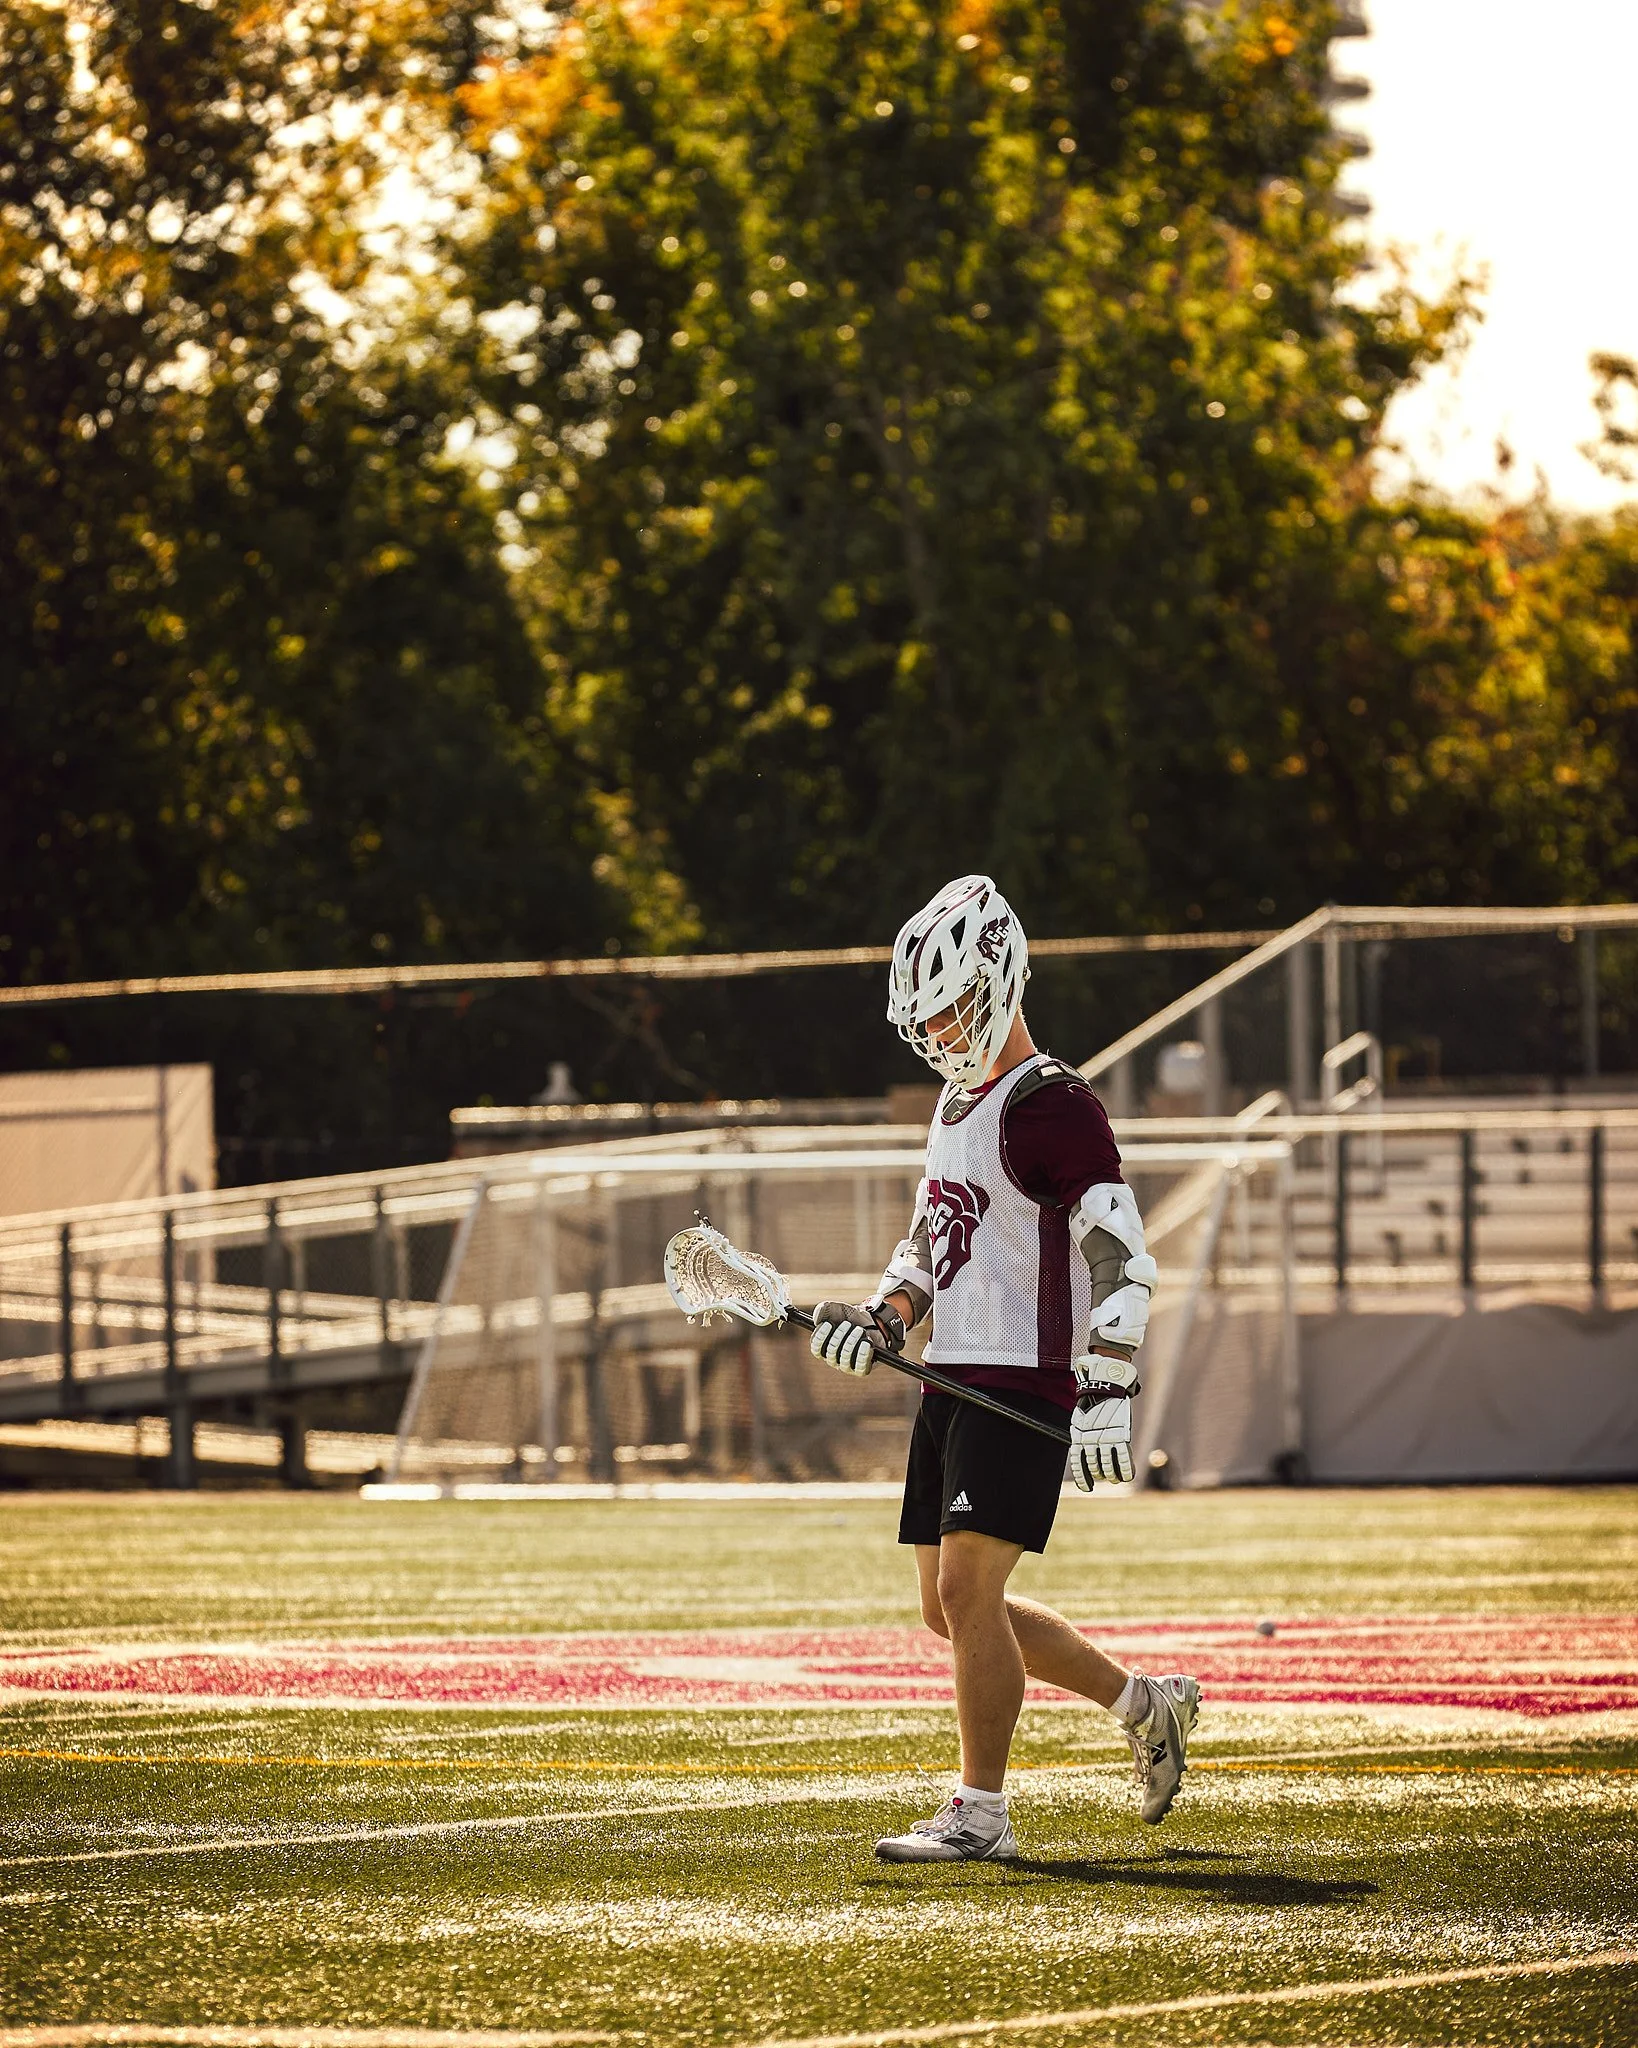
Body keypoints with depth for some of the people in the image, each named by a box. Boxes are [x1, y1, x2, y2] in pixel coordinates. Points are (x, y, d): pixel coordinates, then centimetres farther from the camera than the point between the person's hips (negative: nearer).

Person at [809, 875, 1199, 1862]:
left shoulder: (1054, 1106, -12)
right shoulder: (959, 1100, 17)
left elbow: (1123, 1255, -18)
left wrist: (1107, 1390, -26)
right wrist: (885, 1319, 9)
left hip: (1025, 1388, -10)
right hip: (953, 1384, 10)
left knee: (966, 1590, -14)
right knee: (952, 1610, 11)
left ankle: (982, 1811, -6)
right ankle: (1146, 1702, 24)